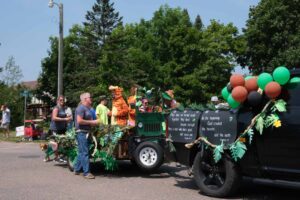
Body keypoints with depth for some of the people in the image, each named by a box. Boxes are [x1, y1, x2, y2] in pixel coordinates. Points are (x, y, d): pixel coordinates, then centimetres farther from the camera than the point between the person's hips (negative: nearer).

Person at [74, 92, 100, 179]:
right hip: (81, 132, -10)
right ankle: (86, 172, -5)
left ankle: (76, 170, 23)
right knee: (84, 152, -8)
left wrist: (94, 122, 11)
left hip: (86, 132, 10)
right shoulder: (81, 108, -12)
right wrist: (92, 122, -17)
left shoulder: (88, 108, 18)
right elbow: (79, 120, -22)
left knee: (81, 152, 14)